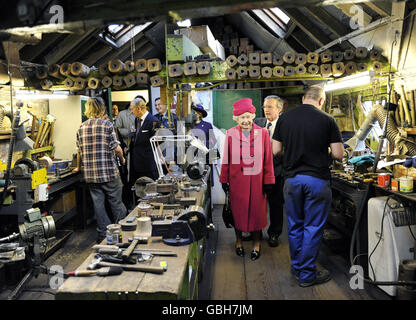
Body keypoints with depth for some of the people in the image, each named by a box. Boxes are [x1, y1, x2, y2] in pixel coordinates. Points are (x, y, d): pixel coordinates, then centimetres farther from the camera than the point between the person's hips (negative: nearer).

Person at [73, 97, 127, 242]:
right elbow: (116, 148, -10)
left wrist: (79, 167, 26)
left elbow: (80, 151, 10)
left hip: (91, 174, 4)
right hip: (109, 172, -4)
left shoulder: (81, 128, 6)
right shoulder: (107, 125, -7)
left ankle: (103, 235, 17)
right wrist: (122, 159, 9)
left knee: (98, 204, 9)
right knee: (116, 203, 8)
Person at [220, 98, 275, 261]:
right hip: (237, 180, 0)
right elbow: (226, 159, 3)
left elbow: (268, 159, 1)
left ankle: (256, 243, 26)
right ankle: (239, 240, 32)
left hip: (256, 180, 0)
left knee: (257, 210, 8)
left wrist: (268, 181, 0)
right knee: (237, 210, 11)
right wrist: (224, 180, 5)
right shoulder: (230, 134, -2)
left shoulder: (263, 133, -2)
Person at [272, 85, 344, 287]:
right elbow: (338, 154, -6)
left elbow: (276, 150, 2)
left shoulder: (284, 118, 1)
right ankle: (307, 274, 17)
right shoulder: (326, 120, -6)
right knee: (313, 228, 7)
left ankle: (297, 268, 30)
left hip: (291, 178, 3)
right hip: (317, 179, -3)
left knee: (294, 226, 16)